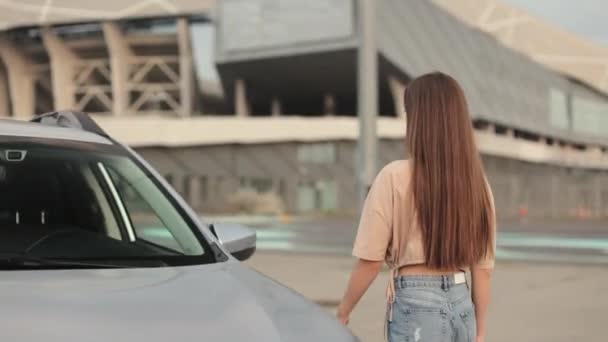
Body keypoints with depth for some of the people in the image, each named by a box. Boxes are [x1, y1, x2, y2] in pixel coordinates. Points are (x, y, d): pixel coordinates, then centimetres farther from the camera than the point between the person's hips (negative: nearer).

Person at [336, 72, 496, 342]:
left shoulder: (395, 178, -10)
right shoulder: (477, 183, 4)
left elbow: (370, 260, -9)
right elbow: (483, 267, 7)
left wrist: (342, 312, 4)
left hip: (415, 304, -5)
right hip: (461, 305, 5)